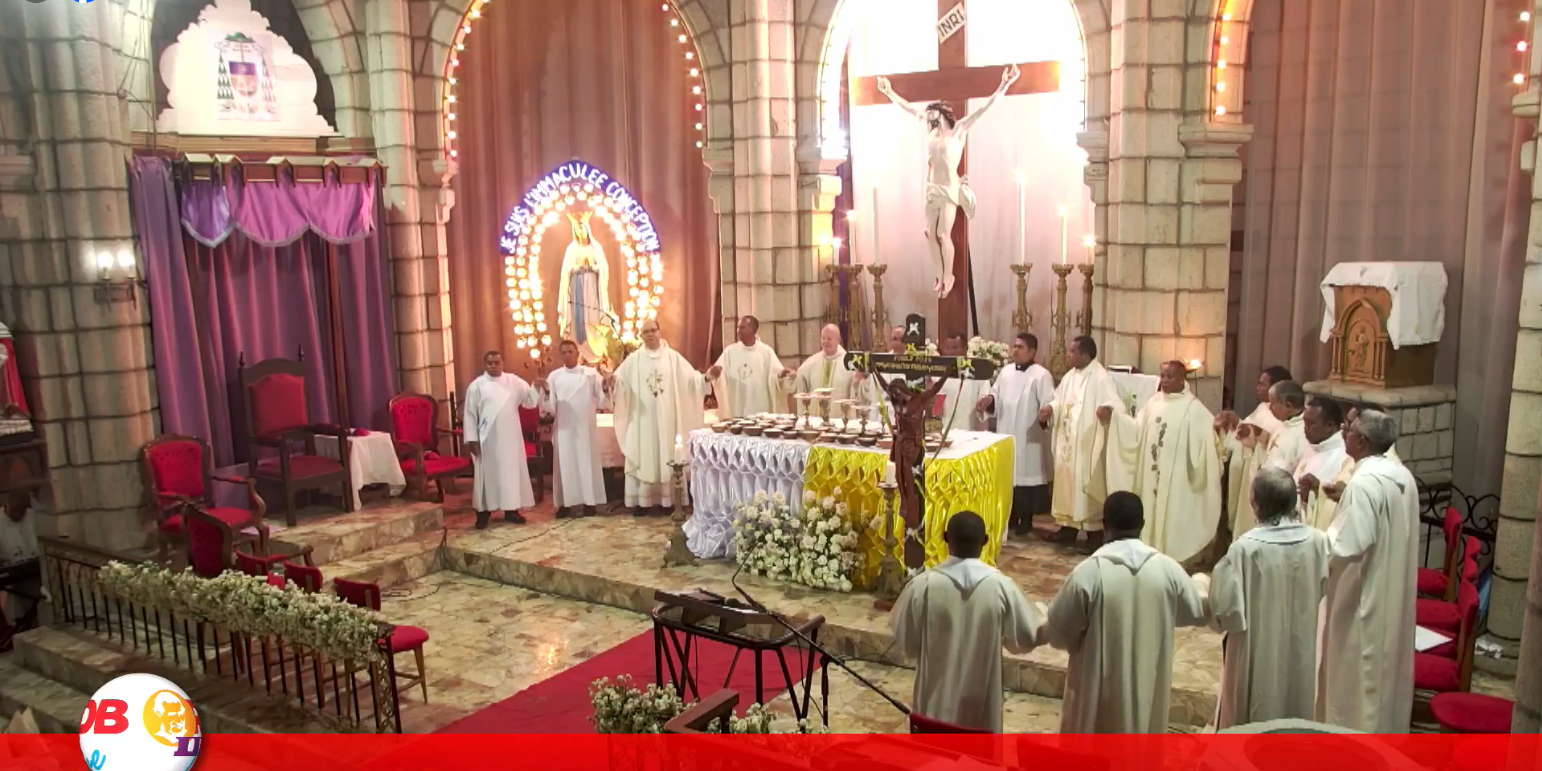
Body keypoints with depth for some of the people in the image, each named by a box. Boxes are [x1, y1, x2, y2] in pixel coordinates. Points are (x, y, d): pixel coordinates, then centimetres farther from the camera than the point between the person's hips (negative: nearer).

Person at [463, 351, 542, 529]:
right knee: (488, 473, 2)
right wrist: (472, 438, -7)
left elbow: (529, 401, 3)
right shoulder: (477, 386, -1)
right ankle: (484, 511, 11)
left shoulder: (514, 381, 5)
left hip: (510, 436, 2)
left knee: (511, 471, 6)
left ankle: (511, 509, 16)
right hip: (488, 437, -2)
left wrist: (537, 388, -16)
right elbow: (470, 414, -1)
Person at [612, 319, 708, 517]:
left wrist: (706, 377, -20)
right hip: (643, 418, 0)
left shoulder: (672, 357, 4)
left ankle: (666, 499, 9)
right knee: (644, 457, 0)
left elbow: (691, 377, -2)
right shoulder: (634, 359, 5)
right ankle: (643, 500, 4)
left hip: (666, 417, 0)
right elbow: (618, 379, -3)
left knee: (666, 457, 3)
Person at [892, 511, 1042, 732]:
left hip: (937, 694, 0)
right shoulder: (1001, 586, -16)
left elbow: (904, 640, -6)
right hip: (981, 696, 1)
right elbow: (1025, 639, -4)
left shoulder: (923, 585, -18)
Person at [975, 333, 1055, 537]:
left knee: (1026, 474, 0)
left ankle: (1026, 520, 10)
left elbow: (1050, 405, -14)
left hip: (1028, 437, -6)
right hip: (1005, 434, 6)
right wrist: (989, 399, -6)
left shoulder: (1041, 375, -9)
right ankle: (1011, 517, 22)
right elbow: (997, 395, 16)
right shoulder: (1006, 372, 10)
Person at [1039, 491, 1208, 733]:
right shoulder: (1167, 568, -10)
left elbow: (1058, 632, -12)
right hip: (1147, 683, 3)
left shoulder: (1088, 572, -20)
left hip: (1098, 684, -3)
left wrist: (1040, 631, 10)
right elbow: (1197, 612, 8)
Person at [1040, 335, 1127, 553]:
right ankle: (1068, 526, 25)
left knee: (1087, 485, -3)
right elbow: (1059, 399, 19)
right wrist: (1050, 408, -2)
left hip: (1087, 444, -8)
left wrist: (1107, 411, -45)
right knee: (1066, 481, 14)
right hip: (1067, 442, 8)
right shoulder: (1070, 376, 10)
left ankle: (1094, 533, 6)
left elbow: (1116, 405, -23)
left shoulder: (1101, 378, -16)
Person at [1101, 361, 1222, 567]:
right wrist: (1113, 416, 2)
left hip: (1175, 478, -5)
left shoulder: (1193, 407, -7)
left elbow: (1205, 433, -17)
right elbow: (1137, 430, 10)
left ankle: (1171, 556, 6)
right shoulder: (1153, 402, 9)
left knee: (1172, 516, -2)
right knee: (1150, 511, 11)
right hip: (1151, 474, 5)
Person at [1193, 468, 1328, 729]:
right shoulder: (1318, 541, -10)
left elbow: (1225, 609, -22)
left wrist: (1202, 586, -3)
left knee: (1246, 734, 14)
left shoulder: (1245, 548, -25)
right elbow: (1322, 589, 7)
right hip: (1300, 653, 5)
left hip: (1257, 656, -5)